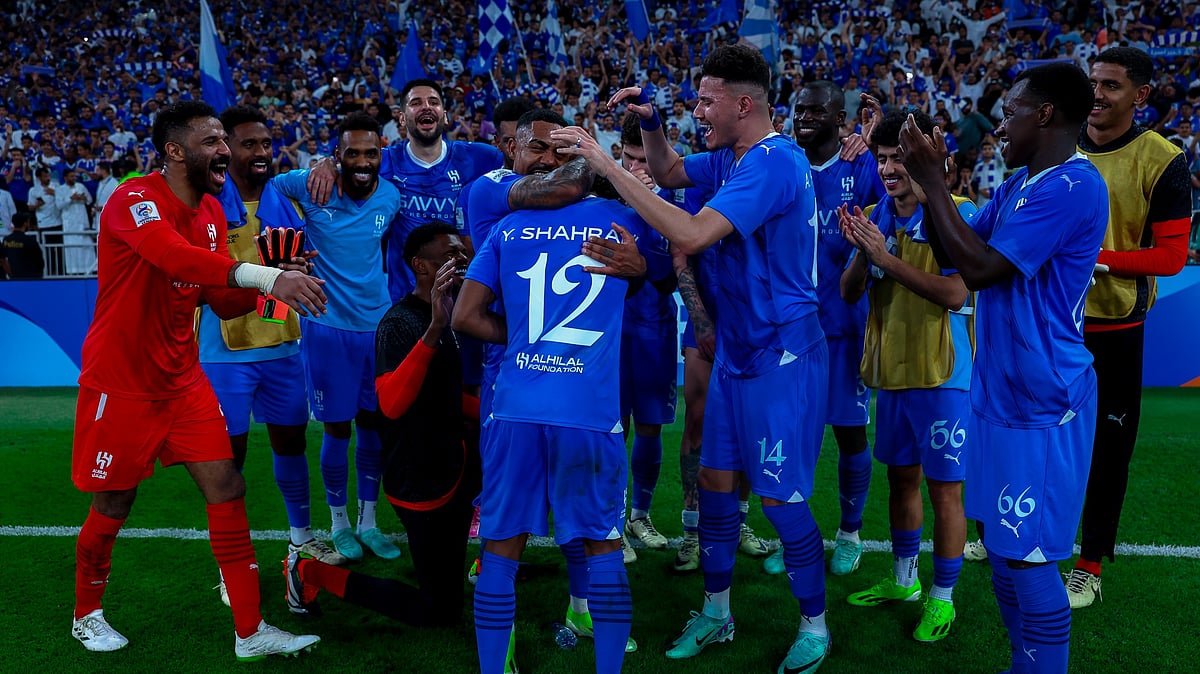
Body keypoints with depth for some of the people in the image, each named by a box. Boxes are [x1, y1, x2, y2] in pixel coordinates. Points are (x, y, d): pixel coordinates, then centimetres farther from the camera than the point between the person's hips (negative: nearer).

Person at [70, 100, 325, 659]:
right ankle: (87, 615, 37)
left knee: (227, 490, -1)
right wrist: (266, 275, -53)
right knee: (113, 507, 9)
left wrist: (274, 279, -12)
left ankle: (250, 633, 7)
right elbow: (175, 256, -42)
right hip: (121, 383, -6)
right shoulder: (134, 201, -19)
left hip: (182, 379, 6)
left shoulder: (211, 211, 5)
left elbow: (223, 303, 7)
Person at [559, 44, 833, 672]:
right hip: (736, 352, 9)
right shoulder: (732, 157, 8)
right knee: (715, 482, 13)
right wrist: (649, 122, 3)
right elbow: (669, 171, 24)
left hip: (781, 358, -9)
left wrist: (608, 166, -28)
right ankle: (715, 613, 29)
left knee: (781, 498, 1)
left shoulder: (773, 161, -22)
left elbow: (692, 235, -32)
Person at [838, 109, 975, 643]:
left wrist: (887, 257, -24)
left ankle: (942, 597, 20)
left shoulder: (957, 214, -12)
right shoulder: (875, 216, 6)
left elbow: (955, 294, -22)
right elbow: (849, 293, 4)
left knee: (944, 488, 4)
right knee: (900, 477, 18)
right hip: (892, 371, 6)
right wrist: (861, 253, -15)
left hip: (942, 376, -6)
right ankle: (902, 580, 35)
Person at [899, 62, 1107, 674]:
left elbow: (979, 268, -24)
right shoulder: (1019, 183, 11)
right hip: (1002, 391, 10)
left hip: (1040, 405, -10)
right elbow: (952, 252, 14)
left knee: (1027, 557, -2)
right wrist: (931, 183, 2)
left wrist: (932, 182, -16)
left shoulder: (1071, 186, -19)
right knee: (998, 543, 17)